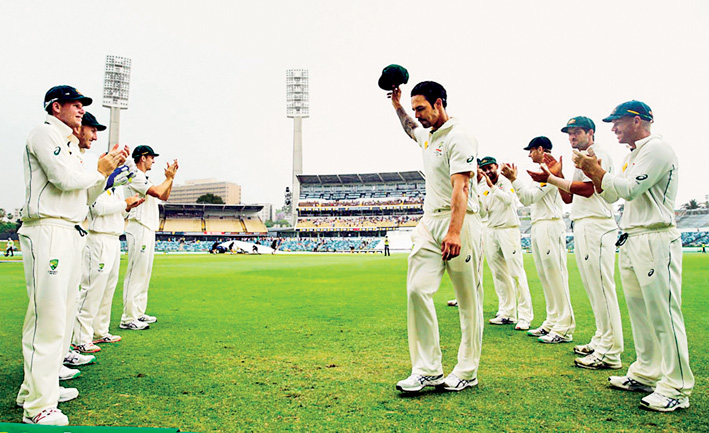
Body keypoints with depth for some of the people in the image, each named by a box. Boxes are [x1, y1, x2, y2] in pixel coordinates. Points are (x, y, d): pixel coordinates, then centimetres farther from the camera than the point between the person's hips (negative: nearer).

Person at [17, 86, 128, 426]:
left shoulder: (69, 145, 25)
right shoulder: (45, 133, -2)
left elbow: (86, 196, 22)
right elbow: (66, 179, -17)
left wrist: (110, 168, 13)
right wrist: (100, 170, 0)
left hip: (70, 234, 10)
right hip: (47, 231, -10)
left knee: (63, 313, 13)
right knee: (47, 316, -11)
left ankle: (39, 388, 23)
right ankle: (37, 407, -6)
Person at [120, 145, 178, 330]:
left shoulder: (144, 178, 22)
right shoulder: (135, 176, -10)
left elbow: (164, 197, 24)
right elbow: (158, 193, -21)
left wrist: (170, 177, 14)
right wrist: (169, 178, -5)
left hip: (148, 230, 11)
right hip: (139, 230, -11)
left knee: (144, 273, 12)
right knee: (136, 272, -11)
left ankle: (138, 313, 19)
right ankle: (128, 319, -8)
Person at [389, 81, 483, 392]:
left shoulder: (458, 138, -10)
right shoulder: (426, 134, 17)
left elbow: (460, 188, -21)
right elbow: (409, 127, 45)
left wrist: (454, 231, -31)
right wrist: (397, 106, 31)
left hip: (460, 222, -8)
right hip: (429, 222, 8)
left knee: (468, 298, 1)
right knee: (417, 289, -4)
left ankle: (467, 372, 11)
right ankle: (427, 370, 1)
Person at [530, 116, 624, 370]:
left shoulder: (597, 154, -5)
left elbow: (587, 189, -18)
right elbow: (568, 198, 21)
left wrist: (551, 179, -17)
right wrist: (557, 175, 9)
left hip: (596, 227, -10)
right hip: (582, 227, 11)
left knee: (601, 287, -10)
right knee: (593, 287, 13)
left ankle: (610, 353, -7)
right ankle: (600, 341, 22)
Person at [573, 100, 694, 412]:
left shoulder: (657, 148, -9)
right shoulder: (632, 155, 21)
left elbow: (627, 189, -20)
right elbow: (609, 194, 21)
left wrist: (595, 168, -12)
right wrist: (591, 170, 9)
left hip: (656, 240, -10)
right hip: (632, 242, 10)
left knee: (663, 312, -7)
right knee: (639, 310, 13)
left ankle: (677, 388, 0)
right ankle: (646, 374, 23)